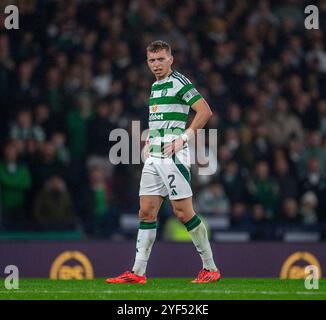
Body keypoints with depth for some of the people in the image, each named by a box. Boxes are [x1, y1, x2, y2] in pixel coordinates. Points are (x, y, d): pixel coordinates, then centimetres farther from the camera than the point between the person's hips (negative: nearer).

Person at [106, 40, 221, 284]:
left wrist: (184, 138, -16)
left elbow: (205, 111, -15)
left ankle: (210, 268, 1)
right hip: (154, 156, 8)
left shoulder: (179, 83, -7)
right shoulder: (155, 86, 19)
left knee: (183, 211, -8)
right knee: (146, 212, 4)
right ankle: (138, 272, 5)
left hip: (173, 155, -8)